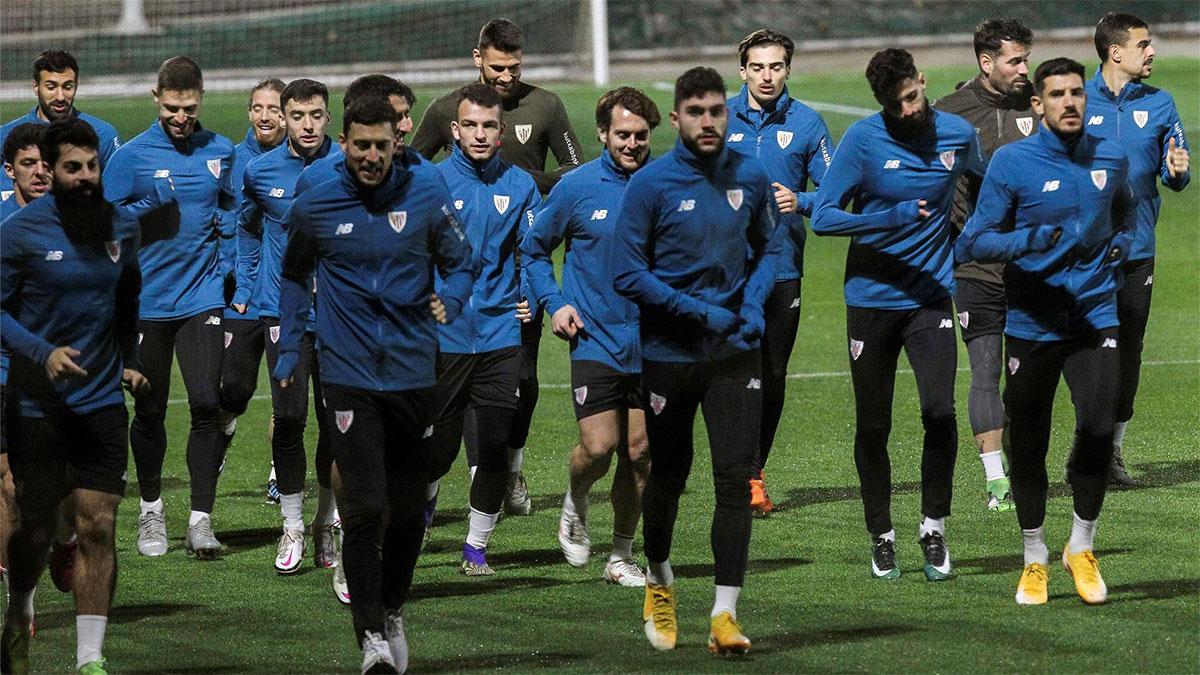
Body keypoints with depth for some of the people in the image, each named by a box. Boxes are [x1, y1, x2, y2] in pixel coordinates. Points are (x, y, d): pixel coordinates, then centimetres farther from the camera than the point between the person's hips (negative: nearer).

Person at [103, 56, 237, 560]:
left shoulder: (220, 153, 7)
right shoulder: (131, 156, -2)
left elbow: (235, 210, 21)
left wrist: (224, 221, 1)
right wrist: (147, 208, -17)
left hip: (203, 296, 1)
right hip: (147, 303, -1)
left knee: (207, 404, -10)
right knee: (149, 410, 7)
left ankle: (201, 518, -4)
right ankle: (151, 509, 27)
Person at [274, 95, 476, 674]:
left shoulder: (426, 196, -1)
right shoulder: (314, 207, 1)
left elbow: (460, 263, 11)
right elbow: (294, 276, 18)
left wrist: (448, 300, -10)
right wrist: (289, 349, 13)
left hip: (414, 374, 1)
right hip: (350, 378, -1)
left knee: (407, 512, 10)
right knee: (365, 511, -12)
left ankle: (393, 613, 31)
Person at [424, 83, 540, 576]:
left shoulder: (520, 186, 7)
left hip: (500, 331, 2)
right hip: (444, 333, -2)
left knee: (497, 446, -4)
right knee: (441, 447, 3)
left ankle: (477, 547, 10)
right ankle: (423, 499, 36)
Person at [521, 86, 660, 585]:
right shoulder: (577, 187, -4)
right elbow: (534, 248, 10)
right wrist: (554, 303, -1)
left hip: (650, 341, 2)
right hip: (595, 338, -2)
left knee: (639, 452, 4)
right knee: (598, 446, -12)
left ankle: (621, 556, 18)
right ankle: (575, 504, 22)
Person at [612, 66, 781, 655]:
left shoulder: (750, 177, 1)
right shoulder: (650, 184, -10)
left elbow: (769, 246, 16)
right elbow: (627, 274, -10)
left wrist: (753, 304, -2)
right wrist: (699, 312, -15)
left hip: (734, 349, 2)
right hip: (669, 353, -2)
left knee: (735, 478, -9)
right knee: (668, 477, 12)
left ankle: (725, 614, -8)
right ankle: (659, 580, 39)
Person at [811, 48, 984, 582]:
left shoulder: (958, 134, 0)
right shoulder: (863, 139, -8)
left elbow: (984, 180, 24)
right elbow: (823, 217, -12)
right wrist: (894, 218, -21)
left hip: (931, 297, 1)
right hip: (871, 299, -1)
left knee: (940, 412, -15)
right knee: (873, 426, 4)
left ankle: (934, 527, 2)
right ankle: (881, 536, 20)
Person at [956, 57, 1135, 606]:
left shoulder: (1111, 159, 6)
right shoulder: (1011, 162, -6)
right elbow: (974, 241, -6)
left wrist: (1117, 248, 8)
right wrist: (1029, 241, -22)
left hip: (1095, 318, 2)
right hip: (1031, 326, -2)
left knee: (1097, 429, -13)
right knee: (1027, 447, 4)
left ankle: (1082, 547, 8)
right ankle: (1035, 561, 22)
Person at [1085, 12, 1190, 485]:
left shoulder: (1159, 104, 7)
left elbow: (1175, 178, 6)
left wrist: (1177, 171, -17)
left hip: (1136, 250, 3)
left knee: (1128, 352, 5)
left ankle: (1114, 449, 17)